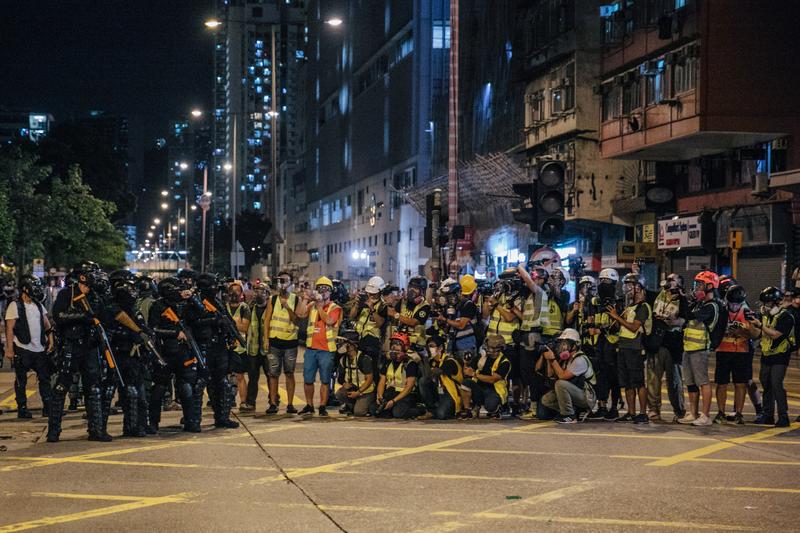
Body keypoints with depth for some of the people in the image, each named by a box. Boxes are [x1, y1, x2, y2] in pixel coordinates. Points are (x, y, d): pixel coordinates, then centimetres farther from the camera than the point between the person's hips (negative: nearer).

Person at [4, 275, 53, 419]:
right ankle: (22, 408, 8)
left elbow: (47, 325, 17)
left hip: (40, 349, 6)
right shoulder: (15, 306, -7)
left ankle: (47, 407, 12)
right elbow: (9, 329, -10)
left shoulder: (38, 305, 13)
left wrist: (50, 341, 6)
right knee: (21, 381, 2)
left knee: (45, 378, 6)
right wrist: (9, 349, -14)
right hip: (22, 349, -6)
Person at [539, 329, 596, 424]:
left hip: (586, 398, -9)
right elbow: (551, 375, 12)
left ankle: (569, 416, -18)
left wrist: (553, 359, -20)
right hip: (574, 394, 9)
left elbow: (563, 376, -25)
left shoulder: (580, 360, -19)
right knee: (546, 400, 0)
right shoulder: (565, 358, 9)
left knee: (560, 383, -30)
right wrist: (549, 360, -2)